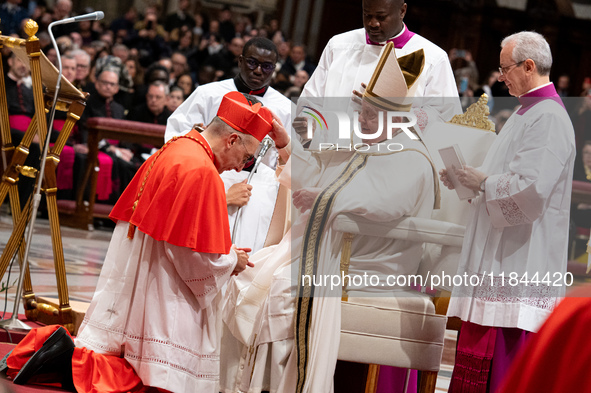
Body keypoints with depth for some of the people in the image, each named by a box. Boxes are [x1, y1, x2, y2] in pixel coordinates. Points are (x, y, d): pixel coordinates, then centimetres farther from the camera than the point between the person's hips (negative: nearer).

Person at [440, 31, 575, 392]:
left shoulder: (549, 118, -16)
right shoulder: (528, 112, 17)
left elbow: (530, 187, -25)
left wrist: (482, 182, -11)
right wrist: (467, 180, 9)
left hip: (521, 264, -10)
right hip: (501, 263, 10)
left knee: (504, 360, -8)